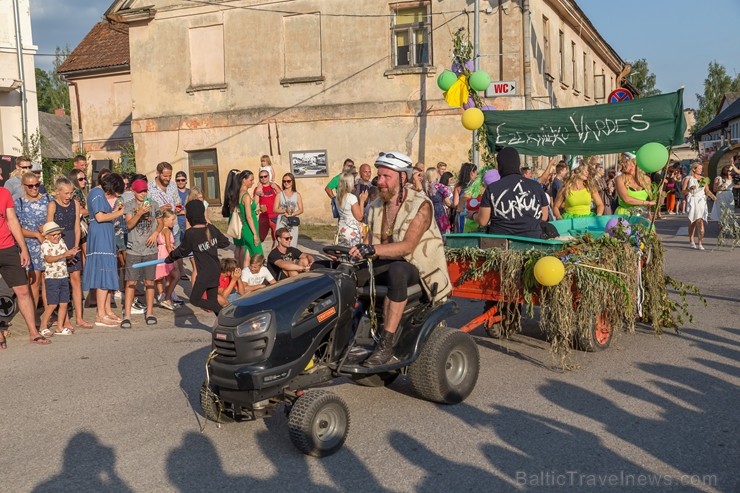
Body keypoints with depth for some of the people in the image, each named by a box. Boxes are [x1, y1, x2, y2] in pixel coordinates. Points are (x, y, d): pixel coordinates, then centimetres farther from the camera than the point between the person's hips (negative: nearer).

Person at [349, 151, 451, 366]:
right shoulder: (376, 207, 9)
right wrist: (354, 250, -16)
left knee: (396, 270, -40)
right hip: (385, 265, 7)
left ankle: (386, 344, -37)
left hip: (416, 266, -6)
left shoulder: (421, 206, -13)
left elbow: (407, 246, -26)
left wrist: (372, 249, -39)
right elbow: (369, 245, 6)